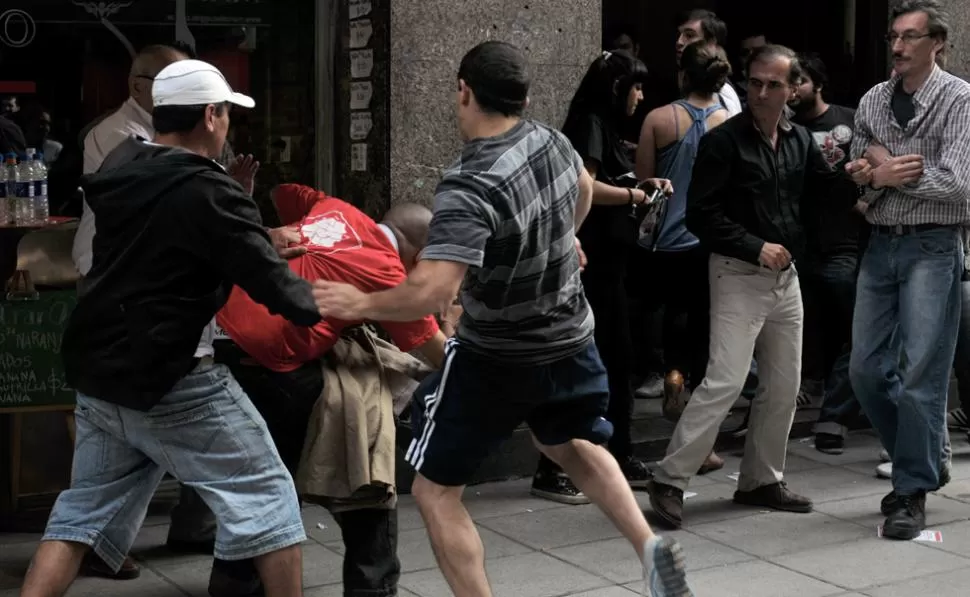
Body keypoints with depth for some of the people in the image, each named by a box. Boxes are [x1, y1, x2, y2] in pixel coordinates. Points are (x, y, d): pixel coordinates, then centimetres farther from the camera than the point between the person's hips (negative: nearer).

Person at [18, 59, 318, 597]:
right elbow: (268, 281, -16)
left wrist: (267, 238, 19)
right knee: (263, 496, 5)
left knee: (84, 511, 15)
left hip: (96, 373, 8)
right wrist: (321, 308, 4)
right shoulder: (209, 193, -17)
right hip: (169, 382, -8)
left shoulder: (119, 166, 7)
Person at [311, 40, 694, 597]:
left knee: (436, 491, 8)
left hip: (496, 361, -7)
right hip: (572, 341, 7)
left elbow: (432, 292, -38)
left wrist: (361, 304, -20)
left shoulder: (470, 188, -29)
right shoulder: (554, 142, -6)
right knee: (573, 445, 34)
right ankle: (650, 546, 19)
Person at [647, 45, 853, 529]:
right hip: (738, 276, -7)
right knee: (724, 382, -14)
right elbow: (700, 214, -14)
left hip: (786, 276, 7)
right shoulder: (723, 141, -10)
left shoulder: (801, 141, 8)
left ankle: (761, 480, 24)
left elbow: (827, 193, 15)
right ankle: (669, 480, -6)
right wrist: (755, 248, -18)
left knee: (783, 388, 11)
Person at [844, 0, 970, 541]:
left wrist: (885, 175, -9)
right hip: (881, 244, 6)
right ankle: (921, 459, 27)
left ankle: (914, 492, 4)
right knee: (867, 369, 7)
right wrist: (873, 176, -9)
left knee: (921, 372, -6)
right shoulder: (873, 101, 11)